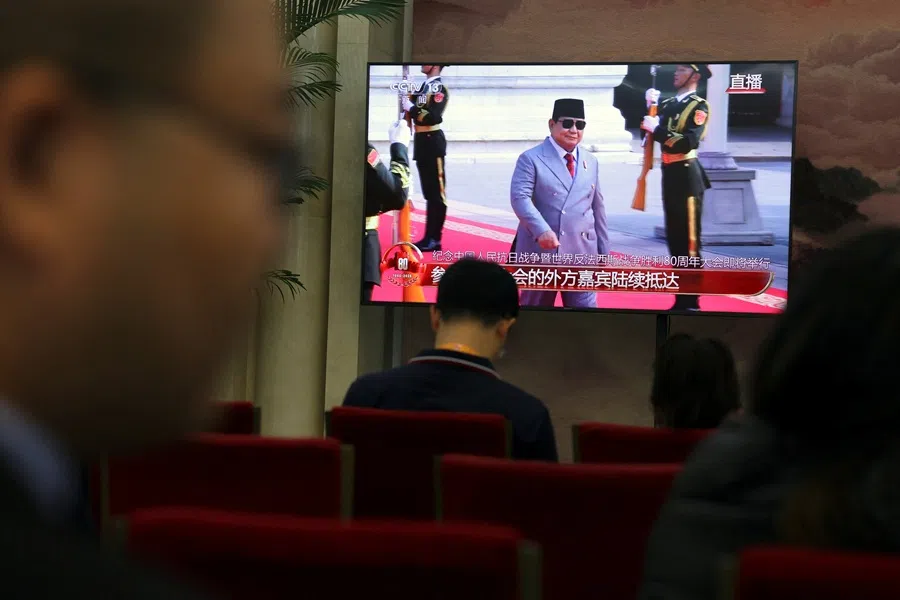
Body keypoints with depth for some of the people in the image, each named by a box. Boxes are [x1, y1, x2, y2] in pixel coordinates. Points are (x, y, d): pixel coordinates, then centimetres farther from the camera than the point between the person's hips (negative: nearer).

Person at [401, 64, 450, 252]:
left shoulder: (439, 88, -10)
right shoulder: (424, 87, 17)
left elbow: (433, 117, -22)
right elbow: (415, 114, 17)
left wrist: (411, 108, -16)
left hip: (432, 142, -9)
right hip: (422, 143, 9)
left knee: (437, 192, -5)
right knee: (429, 192, 11)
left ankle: (435, 239, -5)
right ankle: (429, 237, 15)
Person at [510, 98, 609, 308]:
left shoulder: (591, 162, 16)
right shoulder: (531, 159, -2)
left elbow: (597, 207, 18)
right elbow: (520, 198, -15)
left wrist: (603, 251, 15)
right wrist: (541, 230, -29)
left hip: (582, 254, 4)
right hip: (540, 252, -4)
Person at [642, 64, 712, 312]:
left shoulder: (699, 106, -8)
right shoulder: (668, 103, 14)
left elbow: (689, 142, -21)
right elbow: (649, 132, 13)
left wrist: (658, 129, -20)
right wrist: (650, 106, 2)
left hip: (687, 176, -8)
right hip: (669, 175, 8)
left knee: (689, 240, -4)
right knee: (674, 238, 12)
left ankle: (691, 302, 1)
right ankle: (681, 299, 20)